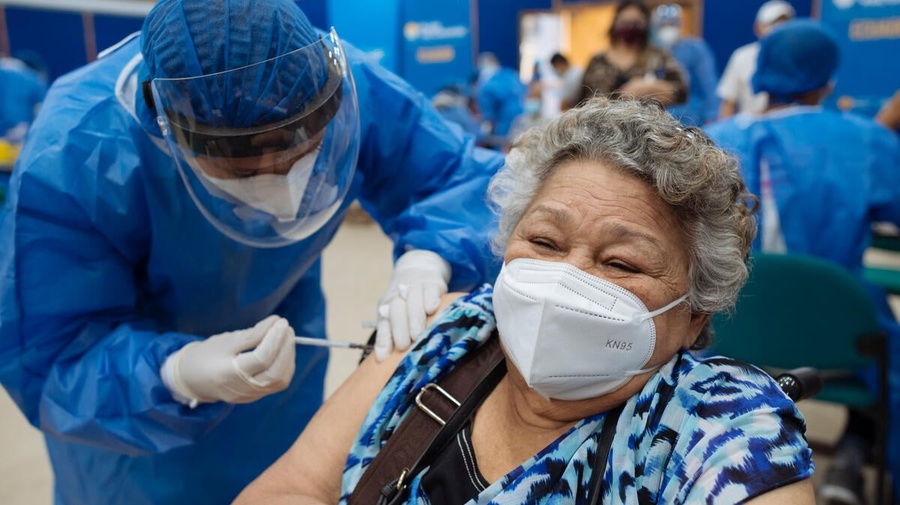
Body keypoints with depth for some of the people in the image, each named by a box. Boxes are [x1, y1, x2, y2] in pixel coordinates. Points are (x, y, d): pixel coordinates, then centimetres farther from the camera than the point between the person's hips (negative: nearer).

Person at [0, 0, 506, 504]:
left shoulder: (356, 88, -30)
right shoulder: (69, 159, -37)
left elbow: (470, 178, -21)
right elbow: (45, 363, -29)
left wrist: (428, 257, -43)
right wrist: (175, 379, -49)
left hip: (283, 348, 3)